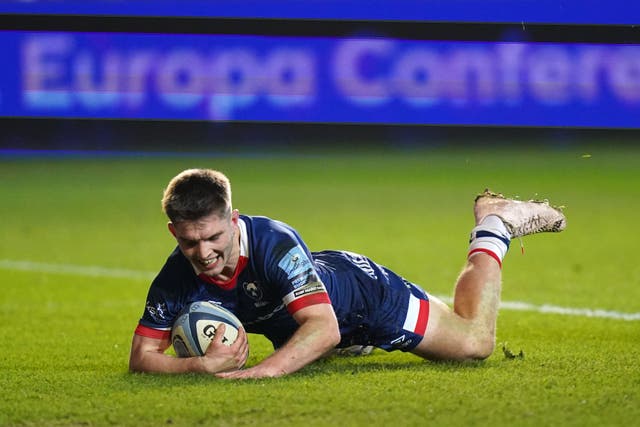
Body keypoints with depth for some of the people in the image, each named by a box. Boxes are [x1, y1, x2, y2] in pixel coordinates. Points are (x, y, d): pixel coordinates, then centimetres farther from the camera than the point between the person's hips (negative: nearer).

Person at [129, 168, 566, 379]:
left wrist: (263, 371, -65)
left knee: (475, 341, 6)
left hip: (358, 291, -5)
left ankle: (494, 225, 25)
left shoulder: (274, 242, -45)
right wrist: (202, 365, -50)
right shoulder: (177, 279, -32)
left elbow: (323, 326, -51)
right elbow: (142, 356, -31)